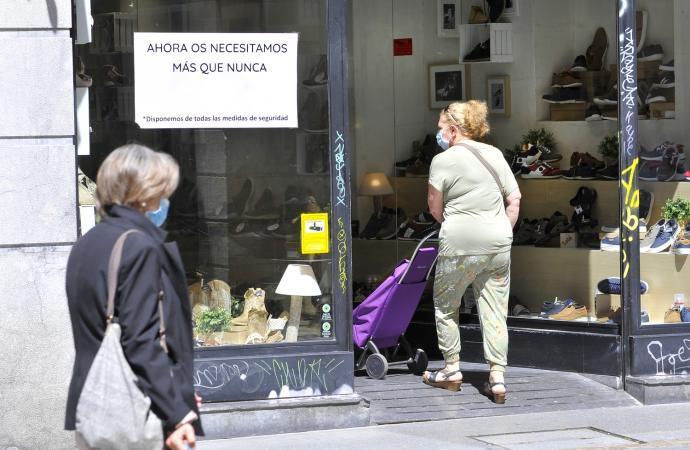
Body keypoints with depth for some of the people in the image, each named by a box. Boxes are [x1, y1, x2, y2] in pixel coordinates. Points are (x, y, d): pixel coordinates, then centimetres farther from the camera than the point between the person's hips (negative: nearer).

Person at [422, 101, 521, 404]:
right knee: (495, 311, 6)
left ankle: (452, 370, 22)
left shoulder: (443, 161, -5)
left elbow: (435, 208, -1)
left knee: (445, 305, 15)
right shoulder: (495, 155, 9)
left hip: (459, 243, -4)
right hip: (498, 243, 4)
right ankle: (497, 377, 1)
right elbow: (514, 200, 8)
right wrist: (502, 233, 14)